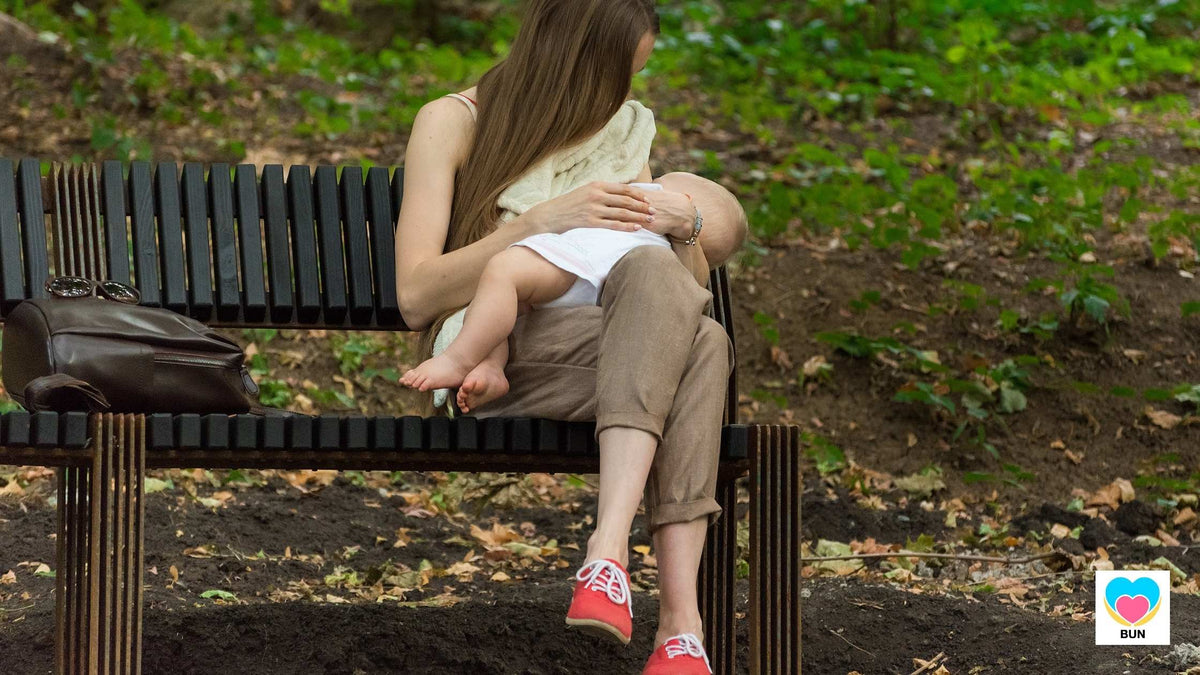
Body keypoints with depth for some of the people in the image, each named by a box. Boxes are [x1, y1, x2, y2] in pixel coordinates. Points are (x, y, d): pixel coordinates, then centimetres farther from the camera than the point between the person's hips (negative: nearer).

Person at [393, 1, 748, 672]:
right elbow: (416, 296, -7)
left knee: (701, 340, -32)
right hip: (490, 359, -5)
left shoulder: (617, 130, 23)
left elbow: (693, 287, 21)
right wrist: (544, 221, -17)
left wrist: (685, 226, -3)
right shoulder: (454, 123, 6)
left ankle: (609, 551, -48)